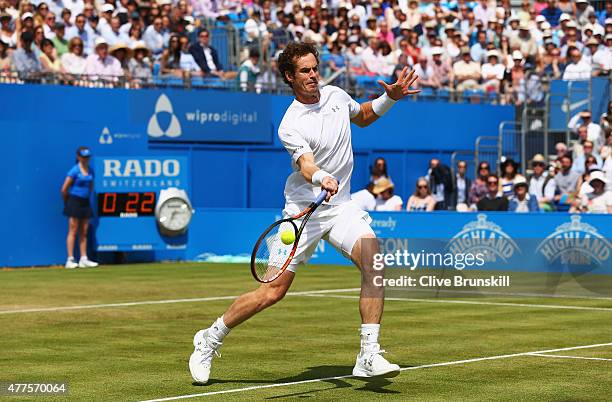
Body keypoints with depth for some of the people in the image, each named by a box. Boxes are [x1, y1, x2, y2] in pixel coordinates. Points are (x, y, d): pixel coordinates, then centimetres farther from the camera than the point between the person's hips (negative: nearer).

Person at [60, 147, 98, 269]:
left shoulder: (90, 170, 8)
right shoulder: (74, 171, -11)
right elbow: (64, 189, -10)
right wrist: (67, 203, 0)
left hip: (85, 202, 6)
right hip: (74, 201, -6)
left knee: (84, 232, 7)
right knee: (73, 231, -5)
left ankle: (83, 259, 11)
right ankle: (70, 260, -4)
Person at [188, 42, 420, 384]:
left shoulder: (336, 95, 6)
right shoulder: (291, 125, -14)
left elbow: (363, 117, 28)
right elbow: (306, 166, -29)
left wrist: (390, 98, 13)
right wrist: (322, 179, -51)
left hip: (341, 206, 5)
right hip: (304, 209, -5)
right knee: (274, 291, -4)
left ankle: (369, 356, -18)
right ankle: (210, 340, 17)